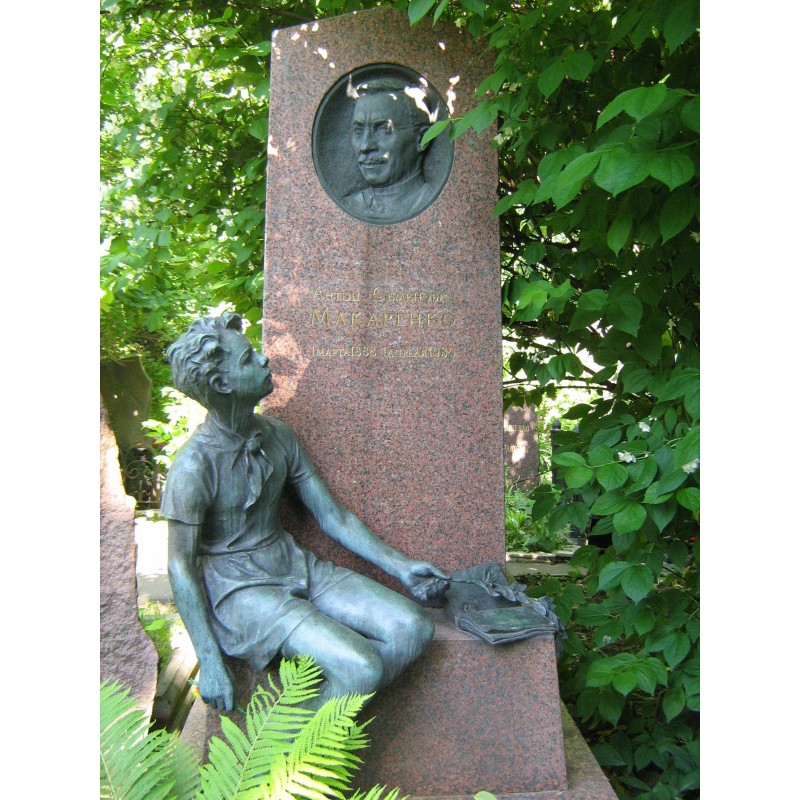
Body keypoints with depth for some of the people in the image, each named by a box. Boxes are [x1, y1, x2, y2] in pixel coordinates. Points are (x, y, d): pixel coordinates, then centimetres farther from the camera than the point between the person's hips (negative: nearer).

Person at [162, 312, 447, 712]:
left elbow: (332, 515, 5)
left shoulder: (277, 435, 2)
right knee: (360, 668, -23)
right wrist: (209, 662, -14)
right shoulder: (195, 464, -17)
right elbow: (181, 567, -12)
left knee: (414, 627, -8)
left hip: (297, 568, 7)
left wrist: (399, 565, 1)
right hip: (240, 589, -6)